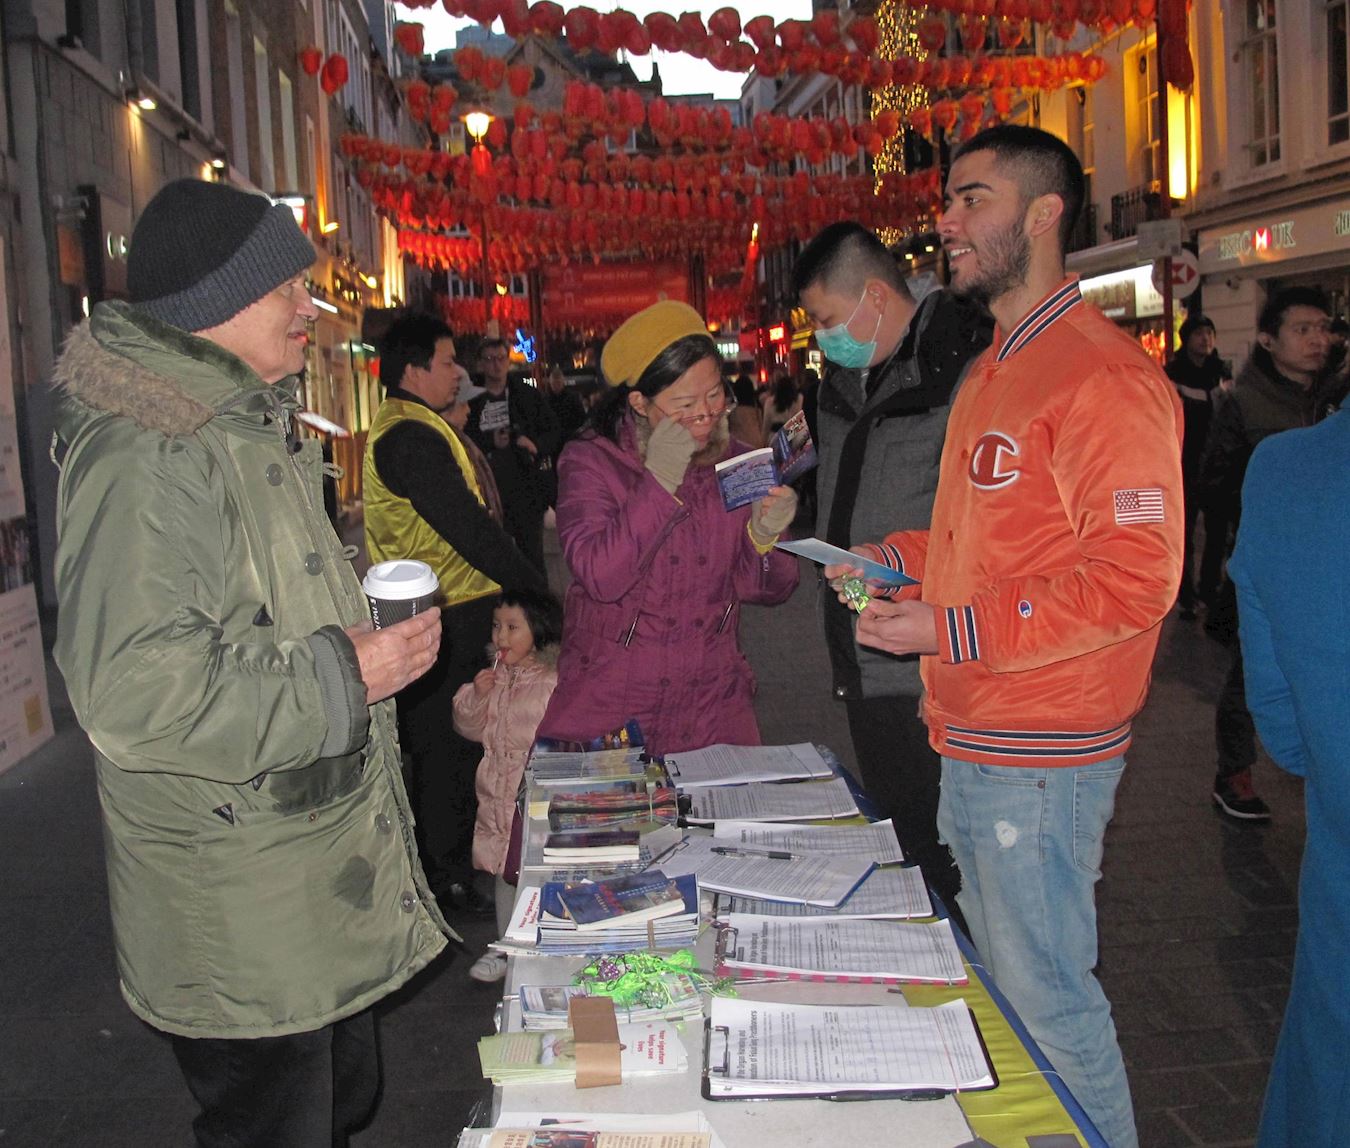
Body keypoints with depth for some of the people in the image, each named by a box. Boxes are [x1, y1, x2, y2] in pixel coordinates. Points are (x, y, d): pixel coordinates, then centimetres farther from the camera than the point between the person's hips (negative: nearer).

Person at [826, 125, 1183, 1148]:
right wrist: (897, 559, 9)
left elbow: (1132, 580, -23)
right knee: (992, 976, 22)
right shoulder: (994, 371, 15)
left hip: (1043, 755, -10)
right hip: (971, 738, 10)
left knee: (1046, 996, 3)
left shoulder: (1104, 376, -17)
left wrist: (949, 631, -22)